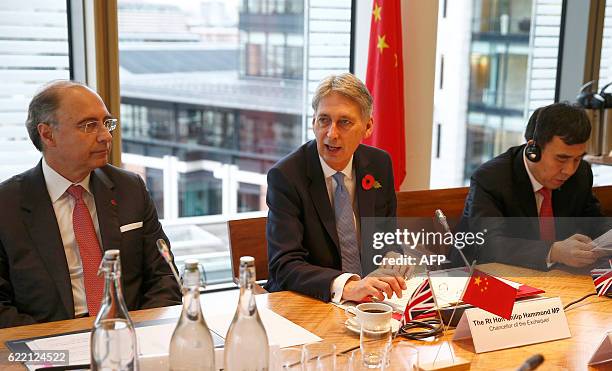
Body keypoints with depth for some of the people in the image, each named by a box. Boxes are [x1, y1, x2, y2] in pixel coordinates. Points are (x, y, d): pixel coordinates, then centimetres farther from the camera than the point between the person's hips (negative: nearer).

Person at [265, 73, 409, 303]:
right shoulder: (285, 176, -14)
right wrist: (346, 286, -36)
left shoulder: (379, 165, 2)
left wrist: (391, 264, -9)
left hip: (371, 299, 3)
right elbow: (284, 266, -22)